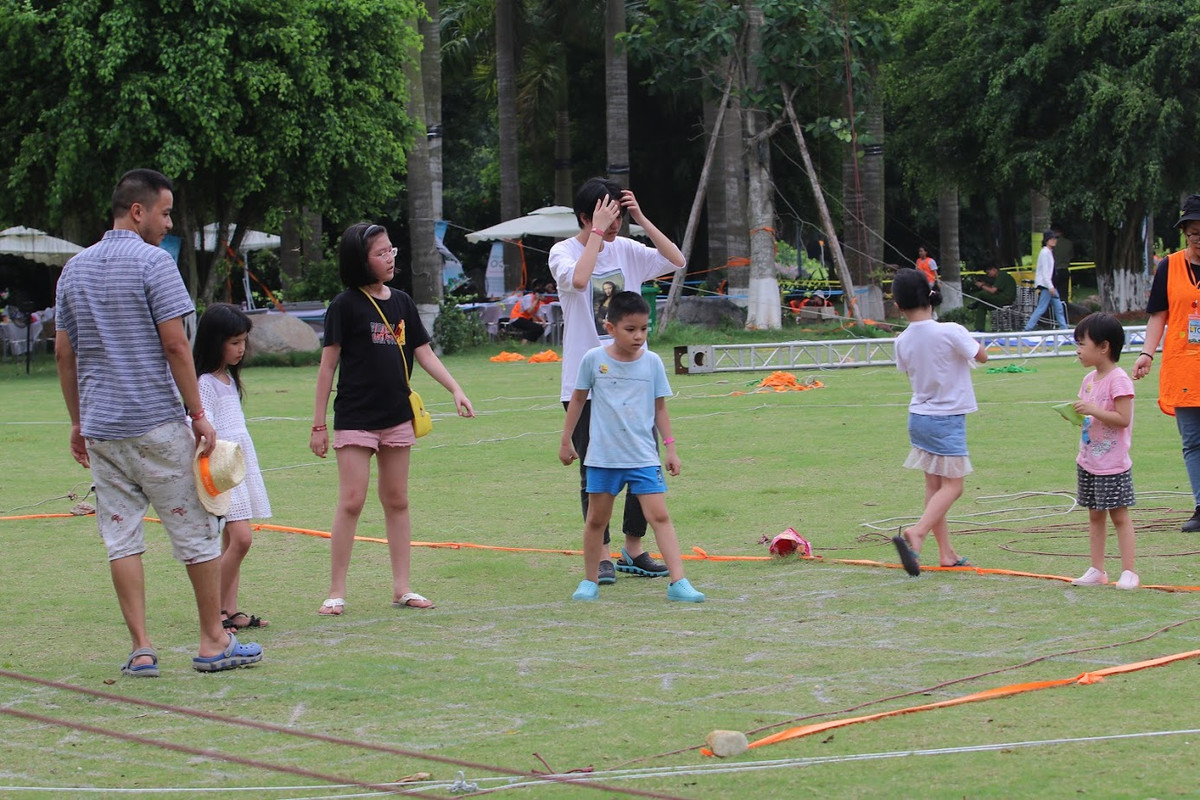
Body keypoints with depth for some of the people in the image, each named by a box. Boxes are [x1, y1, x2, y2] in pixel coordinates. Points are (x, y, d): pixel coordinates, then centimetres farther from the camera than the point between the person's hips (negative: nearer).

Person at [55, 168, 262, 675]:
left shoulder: (75, 269, 11)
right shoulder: (153, 262, -9)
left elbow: (64, 353, 13)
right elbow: (174, 344, -13)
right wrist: (198, 415, -8)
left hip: (100, 425, 6)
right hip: (157, 423, -6)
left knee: (121, 538, 5)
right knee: (195, 529, 5)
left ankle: (141, 649, 2)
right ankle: (213, 641, 11)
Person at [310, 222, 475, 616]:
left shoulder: (402, 303, 8)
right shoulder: (346, 306, -7)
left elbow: (423, 353, 13)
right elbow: (328, 365, -5)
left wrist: (456, 389, 0)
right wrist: (319, 424, -6)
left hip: (397, 417, 5)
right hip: (354, 417, -5)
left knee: (397, 501, 8)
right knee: (351, 501, -8)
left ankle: (402, 588, 13)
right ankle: (336, 592, -2)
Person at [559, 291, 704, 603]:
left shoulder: (652, 362, 0)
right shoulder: (594, 359, -4)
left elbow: (660, 407, 8)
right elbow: (578, 399, 8)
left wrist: (670, 447, 6)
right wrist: (566, 441, 12)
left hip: (643, 457, 0)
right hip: (603, 457, 0)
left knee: (659, 515, -9)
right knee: (596, 519, 10)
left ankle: (678, 582, -13)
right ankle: (590, 581, 24)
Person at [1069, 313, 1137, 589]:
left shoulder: (1118, 380, -16)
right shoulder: (1090, 379, 10)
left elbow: (1123, 419, -22)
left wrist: (1093, 410, -28)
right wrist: (1076, 413, 0)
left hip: (1113, 465, -8)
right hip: (1089, 462, 8)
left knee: (1119, 515, -4)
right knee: (1094, 515, 11)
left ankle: (1128, 572, 0)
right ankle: (1097, 570, 16)